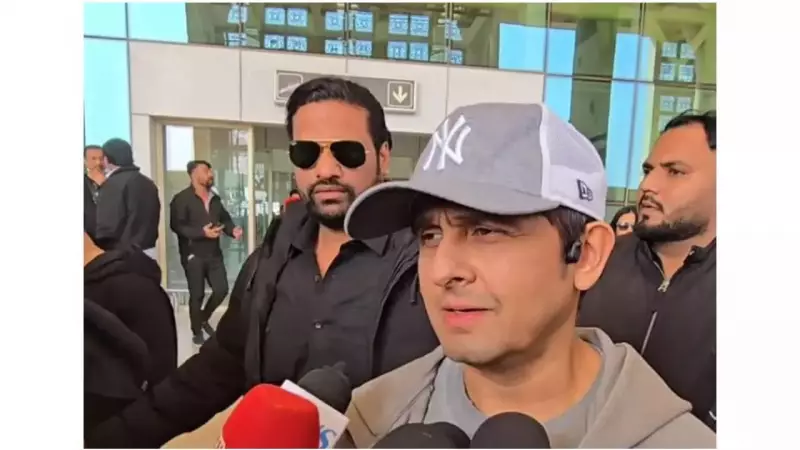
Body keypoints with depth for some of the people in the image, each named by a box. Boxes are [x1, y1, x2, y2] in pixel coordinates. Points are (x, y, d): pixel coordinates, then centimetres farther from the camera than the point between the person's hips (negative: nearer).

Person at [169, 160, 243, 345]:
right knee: (197, 294, 3)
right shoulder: (181, 199, -8)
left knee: (221, 290, 4)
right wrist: (202, 232, -25)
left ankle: (204, 318, 31)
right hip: (193, 255, -6)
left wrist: (233, 230, -6)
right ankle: (197, 332, 20)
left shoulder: (215, 198, 13)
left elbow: (225, 218, 16)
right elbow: (176, 225, -16)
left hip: (214, 253, 6)